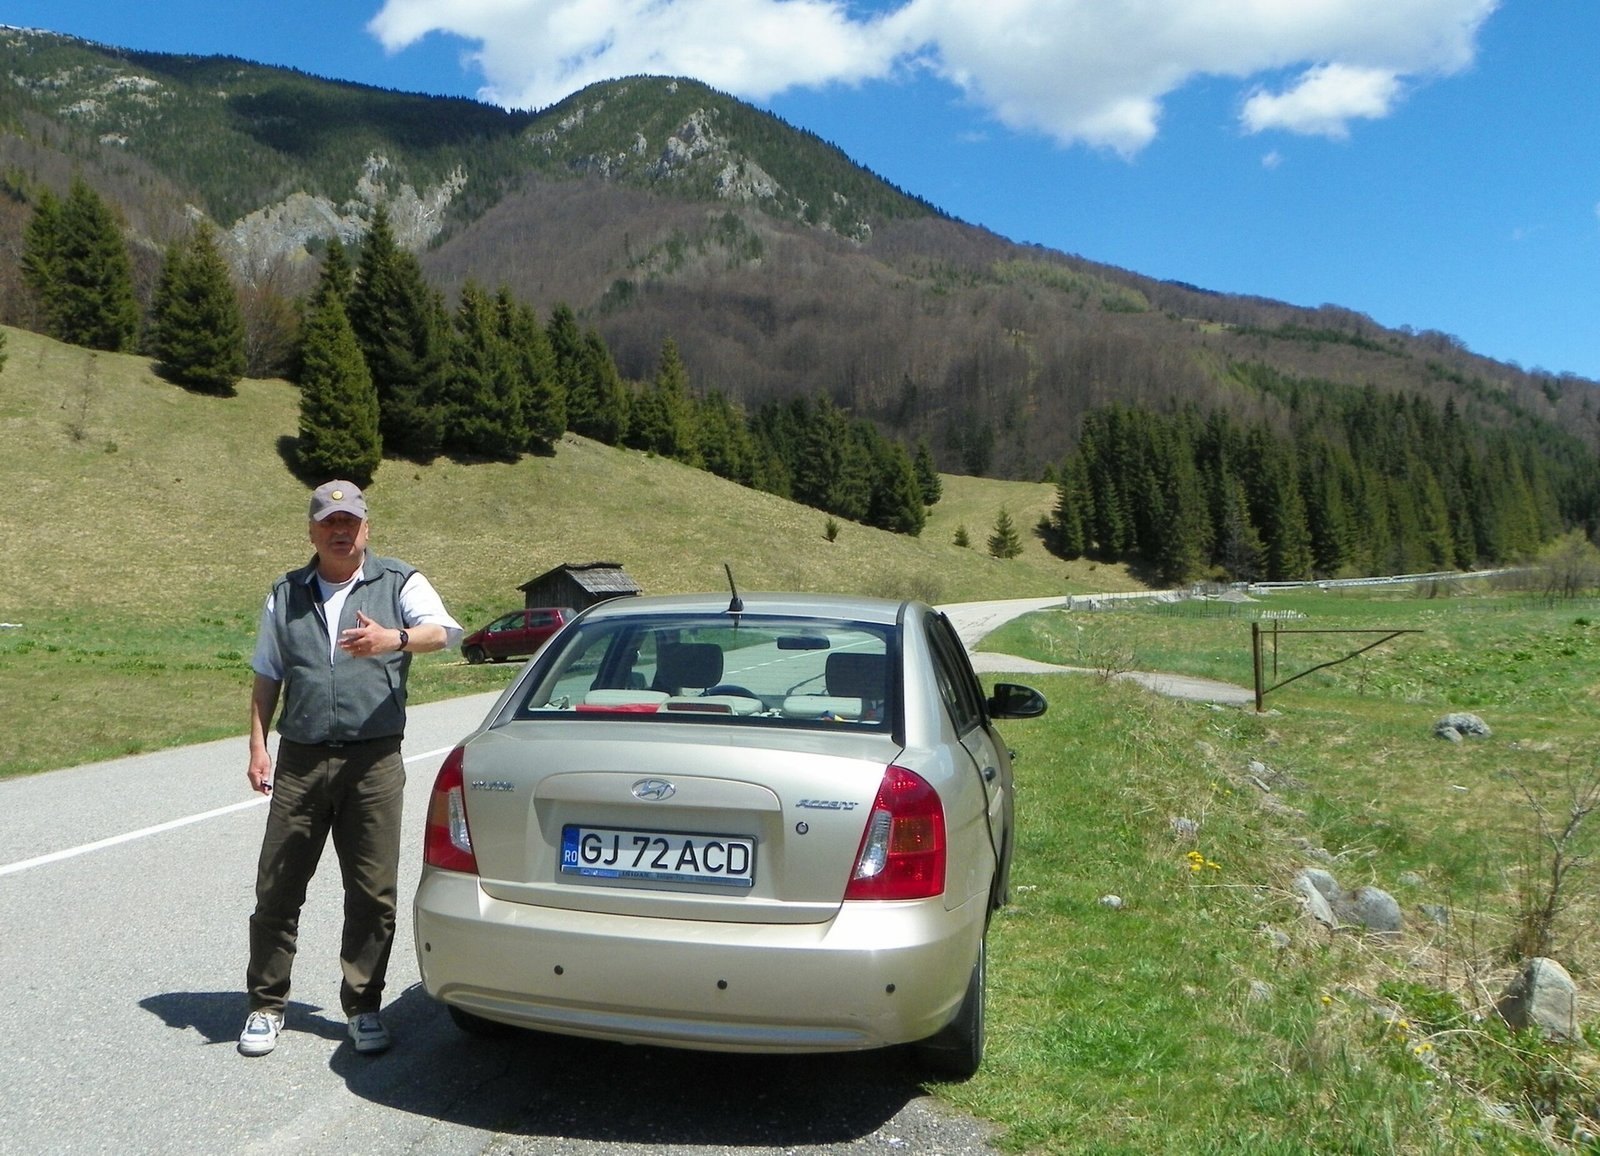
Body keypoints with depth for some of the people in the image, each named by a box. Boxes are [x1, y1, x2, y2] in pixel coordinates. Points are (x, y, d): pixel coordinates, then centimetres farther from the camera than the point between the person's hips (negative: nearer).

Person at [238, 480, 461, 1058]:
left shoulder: (398, 582, 4)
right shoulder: (286, 595, 16)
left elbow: (443, 630, -15)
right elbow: (267, 677, 19)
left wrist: (394, 639, -35)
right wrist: (258, 745, 8)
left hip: (374, 762, -2)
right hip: (300, 761, 3)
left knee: (373, 893, 2)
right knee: (277, 888, 5)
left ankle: (364, 1007, 17)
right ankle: (266, 1005, 22)